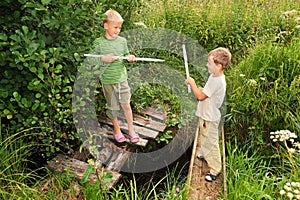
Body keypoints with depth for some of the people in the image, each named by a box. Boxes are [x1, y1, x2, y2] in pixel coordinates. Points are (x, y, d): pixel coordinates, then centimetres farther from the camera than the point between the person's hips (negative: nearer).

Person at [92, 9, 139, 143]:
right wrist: (104, 59, -20)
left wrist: (130, 57, -6)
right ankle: (116, 129, 29)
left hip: (122, 78, 2)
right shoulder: (98, 43, -6)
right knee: (112, 106, 9)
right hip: (107, 80, -2)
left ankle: (131, 130, 16)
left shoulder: (122, 41, 4)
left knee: (126, 104, 1)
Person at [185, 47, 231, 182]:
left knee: (211, 142, 2)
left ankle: (215, 169, 17)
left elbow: (200, 96, -28)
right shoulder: (214, 76, 2)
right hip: (205, 115, 10)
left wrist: (192, 82, -18)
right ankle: (205, 154, 53)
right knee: (203, 137, 29)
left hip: (210, 118, -10)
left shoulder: (217, 81, -30)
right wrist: (198, 88, -6)